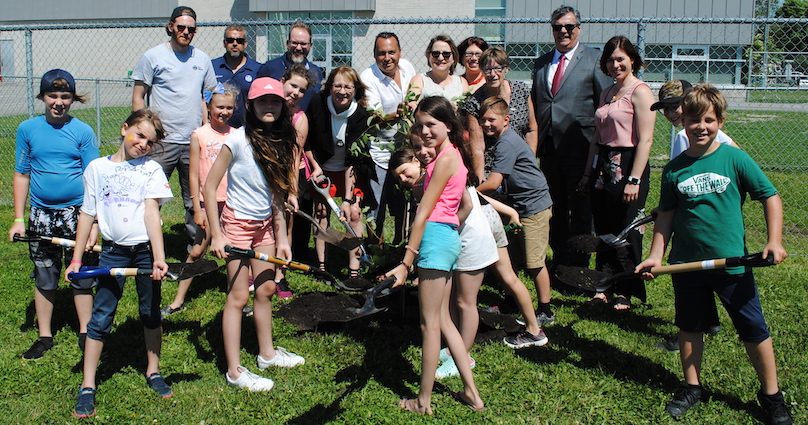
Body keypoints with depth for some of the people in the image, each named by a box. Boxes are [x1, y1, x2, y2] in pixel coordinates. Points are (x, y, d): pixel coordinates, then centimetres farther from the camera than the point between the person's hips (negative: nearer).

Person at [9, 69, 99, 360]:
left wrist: (93, 225, -11)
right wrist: (18, 219, 2)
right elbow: (21, 175, 6)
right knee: (44, 278, 10)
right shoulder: (27, 129, 2)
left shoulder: (83, 132, -4)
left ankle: (86, 333, 20)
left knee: (81, 276, 5)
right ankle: (44, 337, 23)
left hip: (77, 213, -2)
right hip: (41, 215, 2)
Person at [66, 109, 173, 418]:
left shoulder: (151, 169, 1)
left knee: (151, 313, 11)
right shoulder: (97, 168, 6)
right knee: (101, 317, 1)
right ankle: (87, 387, 9)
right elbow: (87, 214, 9)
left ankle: (153, 371, 30)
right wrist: (77, 258, 8)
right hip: (113, 251, 1)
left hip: (146, 249, 0)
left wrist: (159, 258, -20)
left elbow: (152, 212, -10)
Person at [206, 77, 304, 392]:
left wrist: (281, 238, 5)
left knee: (266, 289, 15)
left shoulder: (281, 142, 1)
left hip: (265, 225, 6)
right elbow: (209, 187, -14)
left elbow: (277, 196, 7)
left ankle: (267, 353, 32)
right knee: (238, 296, -3)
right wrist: (216, 235, -17)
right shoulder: (238, 140, -16)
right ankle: (234, 371, 5)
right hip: (237, 224, -6)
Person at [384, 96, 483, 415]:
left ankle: (424, 401, 10)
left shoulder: (445, 158, -14)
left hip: (435, 237, -10)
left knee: (430, 323, -1)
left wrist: (406, 263, -19)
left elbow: (423, 214, -18)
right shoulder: (452, 155, 14)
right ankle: (471, 393, 21)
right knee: (443, 319, 16)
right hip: (448, 236, 10)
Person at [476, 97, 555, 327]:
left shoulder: (507, 143, -20)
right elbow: (501, 182, 16)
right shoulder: (504, 139, 10)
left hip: (534, 206, -10)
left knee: (534, 262, -4)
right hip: (520, 205, 10)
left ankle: (545, 312, 7)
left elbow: (493, 183, -26)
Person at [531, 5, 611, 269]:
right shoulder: (541, 63, 15)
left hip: (579, 148, -5)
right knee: (555, 208, 13)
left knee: (580, 210, 4)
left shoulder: (594, 60, 0)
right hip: (548, 147, 5)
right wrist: (536, 143, 8)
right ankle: (559, 259, 26)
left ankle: (579, 265, 14)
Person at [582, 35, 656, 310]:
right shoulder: (607, 93, 14)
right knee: (603, 230, 12)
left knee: (625, 233, 1)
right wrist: (588, 173, 16)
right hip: (603, 168, 7)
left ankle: (625, 293, 15)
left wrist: (634, 180, -20)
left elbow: (645, 140, -15)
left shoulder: (640, 92, -9)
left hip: (627, 166, -7)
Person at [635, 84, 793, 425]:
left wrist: (774, 240, -11)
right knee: (689, 327, 15)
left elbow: (771, 197, -1)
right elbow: (665, 216, 7)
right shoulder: (674, 169, 0)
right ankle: (692, 387, 33)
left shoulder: (735, 159, -8)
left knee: (754, 330, 6)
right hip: (687, 264, 3)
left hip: (733, 263, -2)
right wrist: (656, 256, 1)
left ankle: (772, 395, 24)